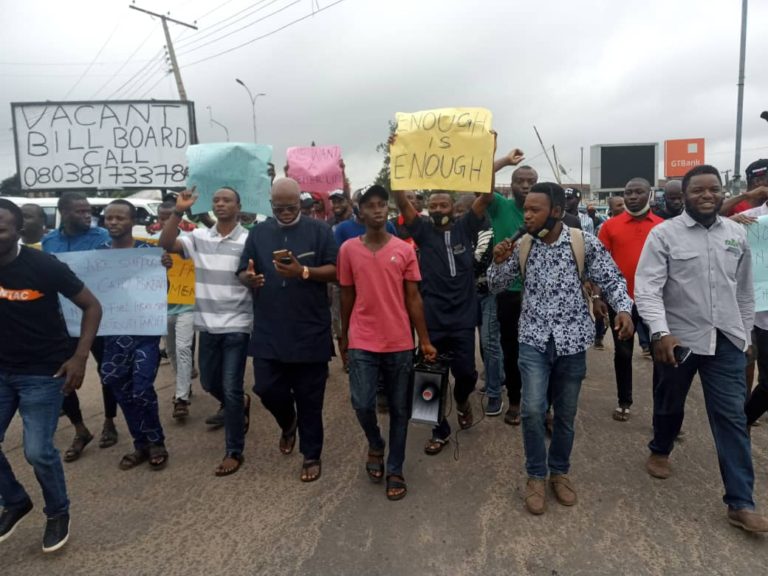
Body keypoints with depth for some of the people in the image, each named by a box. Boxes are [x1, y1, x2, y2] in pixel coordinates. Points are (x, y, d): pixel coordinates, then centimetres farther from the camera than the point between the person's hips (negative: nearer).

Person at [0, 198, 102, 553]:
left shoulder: (43, 265, -16)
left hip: (43, 372, -4)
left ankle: (57, 512, 25)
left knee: (38, 451, -3)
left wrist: (80, 357, -16)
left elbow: (91, 306, -10)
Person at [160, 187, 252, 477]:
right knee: (209, 382, 20)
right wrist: (178, 212, -20)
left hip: (237, 325, -5)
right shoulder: (198, 237, 3)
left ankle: (234, 452, 11)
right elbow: (166, 244, -10)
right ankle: (237, 406, 51)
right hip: (208, 324, 5)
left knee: (231, 388, -2)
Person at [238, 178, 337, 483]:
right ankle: (288, 422, 40)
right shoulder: (258, 232, 9)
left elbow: (335, 271, -6)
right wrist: (249, 278, -15)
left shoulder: (319, 230, 0)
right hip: (268, 331, 3)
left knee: (309, 398, 6)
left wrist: (304, 272, -23)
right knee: (267, 389, 6)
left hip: (310, 331, -3)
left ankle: (312, 455, 24)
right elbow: (243, 273, 9)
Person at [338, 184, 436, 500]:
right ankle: (375, 445, 28)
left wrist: (425, 340, 1)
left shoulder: (405, 250, -1)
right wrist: (343, 336, 12)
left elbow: (413, 298, 2)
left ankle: (395, 470, 26)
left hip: (399, 343, 1)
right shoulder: (348, 249, 0)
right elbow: (347, 296, 8)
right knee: (362, 404, -5)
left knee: (399, 410, 9)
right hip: (362, 343, 0)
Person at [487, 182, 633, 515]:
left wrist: (623, 308, -18)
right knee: (533, 410, -9)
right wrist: (498, 262, -15)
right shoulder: (521, 246, 0)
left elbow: (612, 280, 0)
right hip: (534, 339, 1)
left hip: (571, 340, 0)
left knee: (566, 414, 11)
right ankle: (536, 475, 13)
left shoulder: (584, 243, -7)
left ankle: (559, 471, 33)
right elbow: (496, 287, 5)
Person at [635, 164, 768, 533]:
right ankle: (660, 451, 45)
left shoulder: (737, 235, 5)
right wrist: (660, 332, -28)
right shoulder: (663, 233, -9)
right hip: (677, 338, -3)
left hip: (725, 340, 3)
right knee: (669, 404, 16)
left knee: (732, 416, 1)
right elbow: (646, 287, -16)